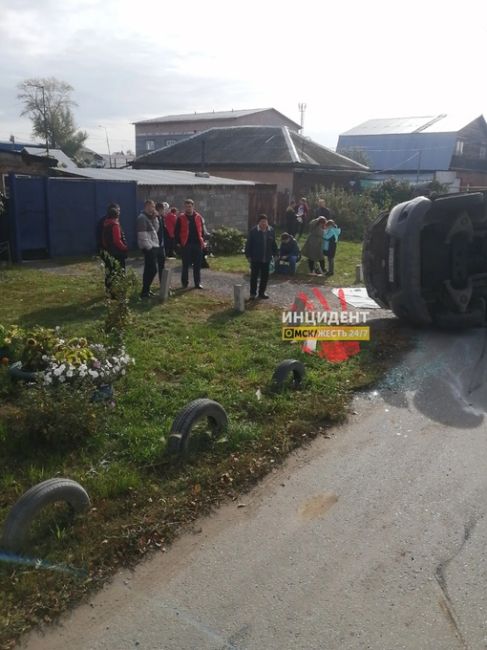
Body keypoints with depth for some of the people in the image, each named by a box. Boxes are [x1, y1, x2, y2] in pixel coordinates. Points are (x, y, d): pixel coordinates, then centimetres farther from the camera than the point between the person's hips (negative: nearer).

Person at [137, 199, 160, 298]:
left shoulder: (149, 217, 18)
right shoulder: (142, 217, -13)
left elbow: (155, 229, 16)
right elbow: (142, 235, -19)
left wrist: (154, 218, 5)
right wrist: (149, 246, -19)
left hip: (153, 247, 10)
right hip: (148, 248, -10)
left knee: (149, 269, 13)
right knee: (152, 269, -11)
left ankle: (146, 290, 21)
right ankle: (145, 291, -6)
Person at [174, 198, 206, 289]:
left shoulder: (198, 217, 8)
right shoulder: (181, 218, 0)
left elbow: (202, 230, 14)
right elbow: (176, 231, 2)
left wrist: (202, 241, 7)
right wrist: (178, 242, -5)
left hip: (197, 244, 2)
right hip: (186, 245, -2)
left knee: (197, 265, 6)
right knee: (185, 265, 5)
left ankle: (197, 283, 13)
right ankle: (184, 283, 15)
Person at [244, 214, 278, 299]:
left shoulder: (271, 231, 4)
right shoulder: (253, 231, -9)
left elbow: (273, 244, 13)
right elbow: (248, 244, -6)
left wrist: (274, 254, 11)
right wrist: (248, 255, -8)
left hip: (266, 258, 4)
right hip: (255, 258, -4)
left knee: (265, 276, 10)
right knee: (254, 276, 2)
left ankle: (262, 292, 23)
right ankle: (253, 293, 13)